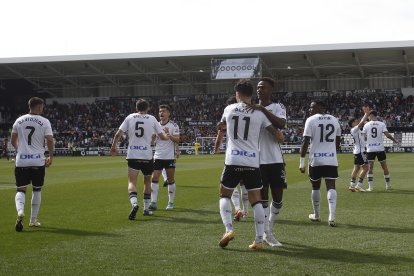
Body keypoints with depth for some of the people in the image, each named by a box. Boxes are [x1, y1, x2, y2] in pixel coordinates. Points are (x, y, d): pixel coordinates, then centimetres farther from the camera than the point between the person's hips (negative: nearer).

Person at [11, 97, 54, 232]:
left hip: (21, 161, 2)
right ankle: (33, 220, 17)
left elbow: (13, 141, 12)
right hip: (38, 161, -2)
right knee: (37, 189, 13)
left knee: (21, 189, 5)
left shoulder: (19, 121, 6)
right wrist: (50, 156, 4)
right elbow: (50, 140, -11)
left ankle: (20, 211, -24)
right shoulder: (44, 122, -4)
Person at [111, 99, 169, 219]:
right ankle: (146, 208, 24)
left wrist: (113, 147, 17)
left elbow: (118, 134, 2)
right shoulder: (152, 119, 5)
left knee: (132, 182, -6)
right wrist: (167, 136, 33)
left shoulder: (130, 117, 5)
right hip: (147, 155, 1)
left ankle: (134, 203, -32)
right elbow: (163, 136, 9)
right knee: (147, 181, 19)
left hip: (132, 155, -1)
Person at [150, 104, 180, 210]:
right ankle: (153, 202, -6)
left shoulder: (173, 125, -3)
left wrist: (169, 135, -25)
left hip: (169, 157, -3)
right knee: (154, 178, -6)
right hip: (158, 156, 3)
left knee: (170, 179, 3)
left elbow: (177, 140, -10)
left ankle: (171, 202, 13)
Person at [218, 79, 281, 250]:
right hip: (252, 162, 1)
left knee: (224, 195, 16)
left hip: (233, 161, 0)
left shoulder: (229, 109, 5)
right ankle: (259, 240, 4)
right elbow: (277, 134, 2)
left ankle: (228, 229, -3)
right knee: (256, 200, 6)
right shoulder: (259, 113, 2)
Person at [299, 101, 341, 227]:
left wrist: (302, 161, -5)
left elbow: (305, 142, -9)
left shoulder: (311, 120, -4)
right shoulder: (334, 120, 10)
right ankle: (331, 217, -15)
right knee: (331, 187, -1)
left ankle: (316, 215, 28)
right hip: (331, 159, 2)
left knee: (315, 187, 14)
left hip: (316, 159, -2)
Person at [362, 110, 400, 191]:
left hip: (370, 149, 0)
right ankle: (388, 185, 19)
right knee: (384, 167, 12)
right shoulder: (381, 124, -1)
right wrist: (395, 140, 6)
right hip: (380, 148, 0)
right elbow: (387, 135, -8)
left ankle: (370, 187, -7)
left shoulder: (366, 125, 0)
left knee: (370, 168, 1)